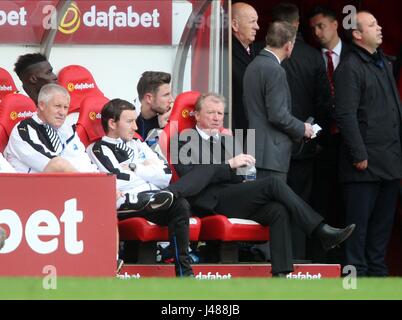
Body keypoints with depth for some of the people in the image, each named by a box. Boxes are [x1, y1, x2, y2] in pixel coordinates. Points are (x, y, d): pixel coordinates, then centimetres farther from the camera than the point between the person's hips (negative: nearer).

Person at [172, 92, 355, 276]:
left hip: (234, 201, 6)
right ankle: (322, 232, -24)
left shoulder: (227, 141, 30)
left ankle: (280, 275, -36)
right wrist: (230, 165, -13)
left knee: (278, 210, -26)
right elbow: (190, 176, -9)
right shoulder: (185, 140, 8)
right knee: (273, 183, -23)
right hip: (212, 202, -6)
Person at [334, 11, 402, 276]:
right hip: (367, 163, -8)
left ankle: (377, 271, 18)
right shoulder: (350, 68, -9)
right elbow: (346, 115, -15)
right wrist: (359, 155, -17)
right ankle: (356, 272, 2)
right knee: (359, 222, -2)